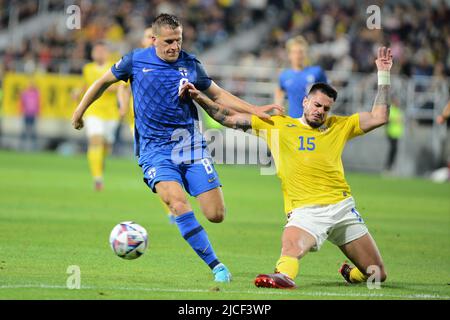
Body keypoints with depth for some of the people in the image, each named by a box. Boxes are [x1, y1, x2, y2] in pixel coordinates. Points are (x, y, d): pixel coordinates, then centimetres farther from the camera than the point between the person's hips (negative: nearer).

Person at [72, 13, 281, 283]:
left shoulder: (190, 64, 4)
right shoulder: (135, 61, -1)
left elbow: (218, 94, 17)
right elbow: (104, 81, 16)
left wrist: (254, 110, 8)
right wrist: (80, 110, 24)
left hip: (191, 144, 2)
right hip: (155, 149, -2)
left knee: (216, 214, -8)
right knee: (179, 204, -27)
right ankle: (216, 266, -20)